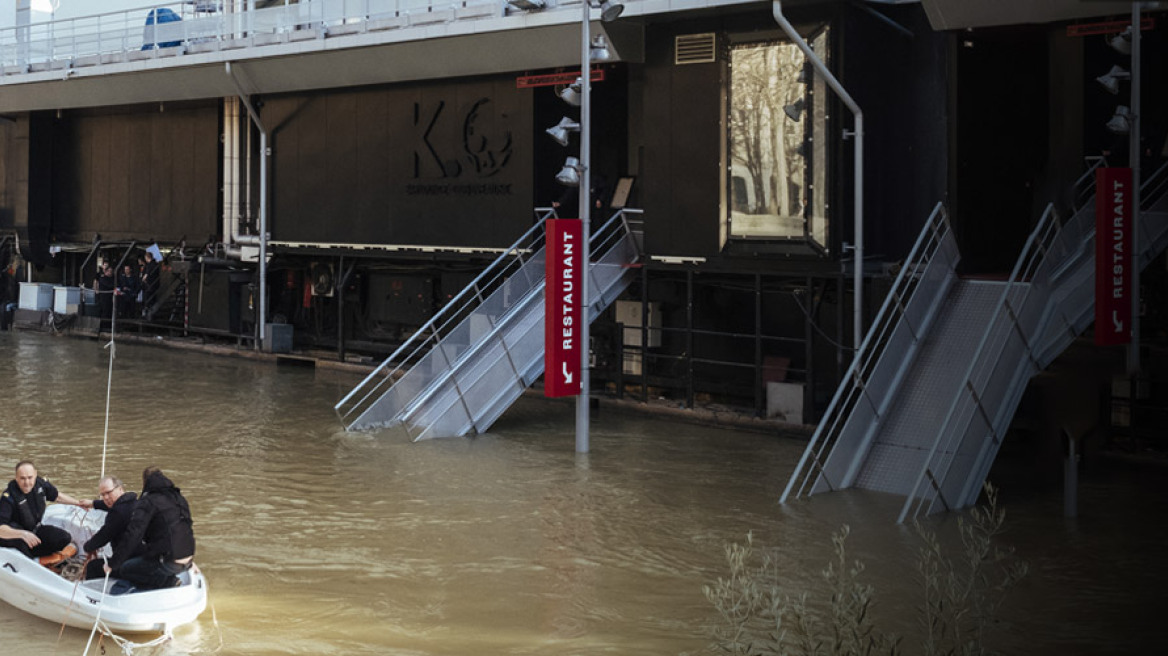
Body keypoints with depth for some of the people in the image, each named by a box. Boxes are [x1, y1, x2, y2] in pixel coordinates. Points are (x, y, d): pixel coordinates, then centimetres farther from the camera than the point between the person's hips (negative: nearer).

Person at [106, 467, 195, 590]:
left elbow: (132, 535, -17)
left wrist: (112, 564, -12)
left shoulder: (148, 502, -10)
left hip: (168, 563, -8)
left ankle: (167, 582, -4)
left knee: (123, 569, 7)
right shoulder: (178, 498, 14)